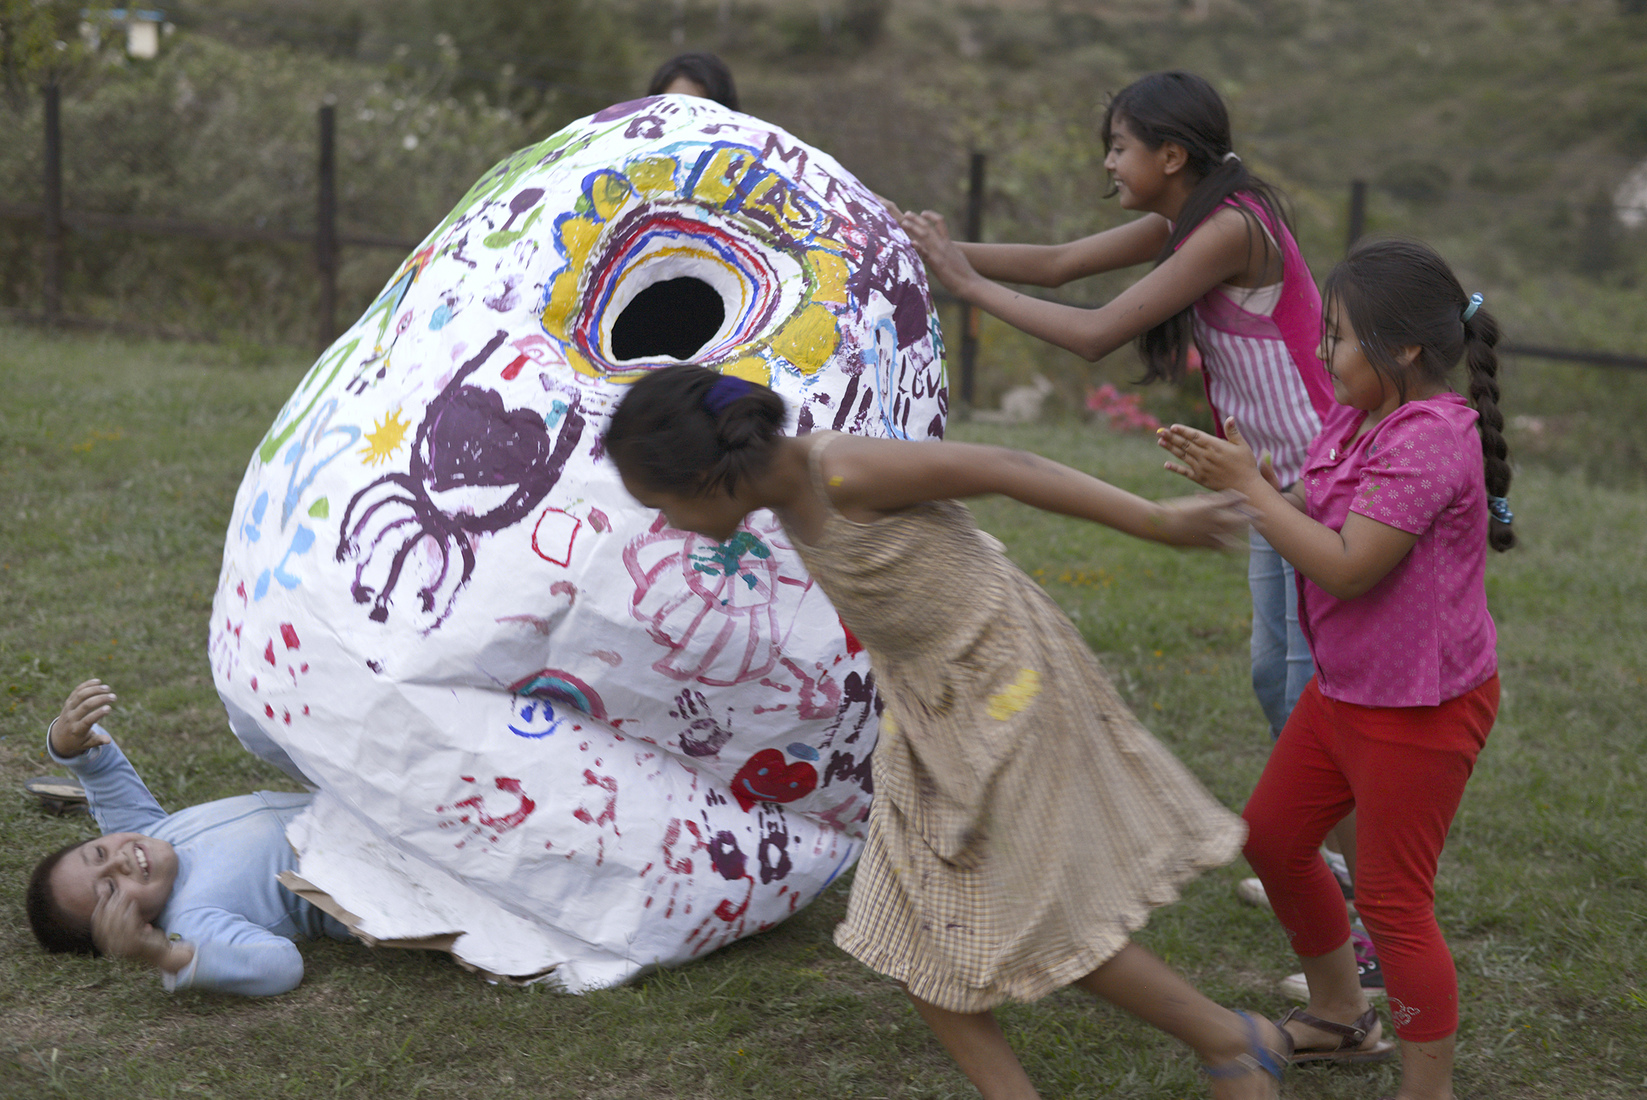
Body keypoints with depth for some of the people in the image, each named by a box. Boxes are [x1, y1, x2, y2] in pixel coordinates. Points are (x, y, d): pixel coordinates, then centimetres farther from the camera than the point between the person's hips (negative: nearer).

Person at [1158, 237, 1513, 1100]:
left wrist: (1248, 487, -22)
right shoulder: (1356, 419, 3)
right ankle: (1338, 1015, 41)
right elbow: (1316, 523, 6)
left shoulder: (1429, 438, -25)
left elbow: (1347, 567, -28)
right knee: (1272, 839, 21)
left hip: (1419, 711, -10)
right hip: (1344, 691, 10)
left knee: (1392, 905, -1)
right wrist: (1231, 480, -10)